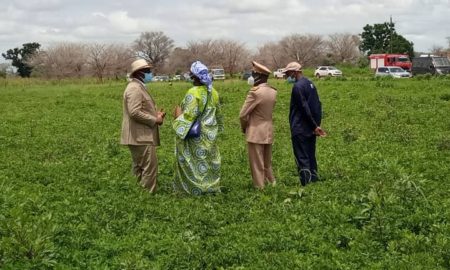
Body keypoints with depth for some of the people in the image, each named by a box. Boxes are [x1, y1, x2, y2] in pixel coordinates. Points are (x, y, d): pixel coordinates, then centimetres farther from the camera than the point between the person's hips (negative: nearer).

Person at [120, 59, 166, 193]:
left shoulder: (139, 87, 18)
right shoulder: (135, 88, -16)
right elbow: (135, 112, -25)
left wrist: (155, 114, 9)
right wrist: (155, 120, -17)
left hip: (141, 135, 11)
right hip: (140, 136, -11)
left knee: (140, 166, 15)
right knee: (150, 166, -9)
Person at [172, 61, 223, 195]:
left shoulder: (193, 93, -22)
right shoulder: (213, 92, 2)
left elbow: (189, 116, -23)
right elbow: (217, 112, 13)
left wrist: (179, 114, -6)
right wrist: (216, 126, 25)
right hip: (210, 132, 7)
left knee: (194, 159, 5)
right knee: (209, 158, 15)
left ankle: (195, 186, 11)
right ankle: (211, 184, 22)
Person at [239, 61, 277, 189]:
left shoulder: (255, 92, -19)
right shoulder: (273, 92, 3)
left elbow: (243, 115, -15)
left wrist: (244, 128, 3)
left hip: (255, 133, -7)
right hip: (268, 131, 7)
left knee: (257, 165, 3)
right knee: (267, 163, 20)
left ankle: (260, 189, 8)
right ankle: (271, 184, 28)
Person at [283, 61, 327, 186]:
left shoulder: (298, 86, -16)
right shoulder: (310, 84, 12)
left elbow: (305, 108, -19)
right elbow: (317, 106, 13)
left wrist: (315, 126, -13)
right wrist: (316, 124, 10)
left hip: (300, 130, -9)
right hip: (310, 129, 9)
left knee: (302, 159, -5)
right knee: (311, 157, 14)